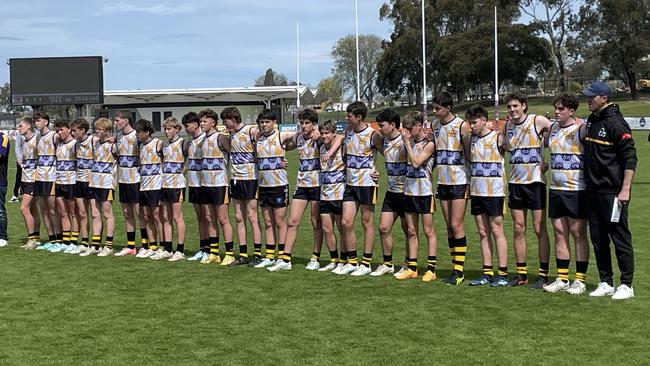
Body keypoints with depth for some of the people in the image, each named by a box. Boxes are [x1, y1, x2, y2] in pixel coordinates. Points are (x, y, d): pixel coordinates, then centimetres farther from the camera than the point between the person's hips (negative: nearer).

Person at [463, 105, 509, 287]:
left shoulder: (498, 138, -8)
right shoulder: (470, 139, 9)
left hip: (494, 191, -5)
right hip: (476, 191, 6)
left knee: (497, 231, -3)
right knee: (483, 233, 7)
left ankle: (502, 274, 2)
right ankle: (487, 273, 12)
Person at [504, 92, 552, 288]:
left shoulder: (538, 121, -7)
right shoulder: (507, 125, 9)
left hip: (535, 181, -5)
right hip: (515, 182, 5)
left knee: (540, 229, -2)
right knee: (518, 229, 7)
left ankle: (543, 275, 3)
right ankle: (521, 274, 14)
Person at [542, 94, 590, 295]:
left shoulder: (581, 129, -8)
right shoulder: (552, 128, 11)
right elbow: (544, 145, 28)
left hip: (576, 190, -6)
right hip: (555, 189, 6)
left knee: (578, 233, -1)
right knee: (559, 233, 8)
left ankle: (580, 280, 5)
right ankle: (562, 279, 14)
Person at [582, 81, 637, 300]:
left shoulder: (615, 122, -12)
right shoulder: (591, 121, 13)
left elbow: (630, 157, -15)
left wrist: (625, 189, -20)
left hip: (613, 192, -8)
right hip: (593, 191, 8)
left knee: (620, 237, -1)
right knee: (598, 239, 11)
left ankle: (626, 285, 7)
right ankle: (605, 283, 20)